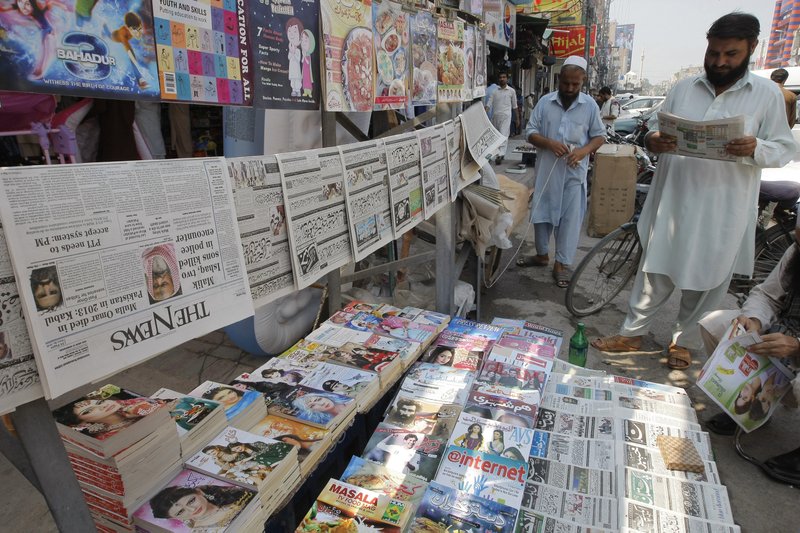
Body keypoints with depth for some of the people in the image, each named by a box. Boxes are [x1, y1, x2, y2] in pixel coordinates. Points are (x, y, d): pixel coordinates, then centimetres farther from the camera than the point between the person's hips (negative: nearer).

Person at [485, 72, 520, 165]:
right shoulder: (494, 91, 9)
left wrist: (517, 118, 14)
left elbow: (514, 106, 13)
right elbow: (489, 104, 3)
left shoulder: (511, 91, 7)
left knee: (503, 135, -16)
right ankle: (500, 154, 21)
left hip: (506, 116, -3)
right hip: (495, 116, 3)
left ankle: (500, 154, -25)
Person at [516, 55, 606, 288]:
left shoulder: (590, 105, 0)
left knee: (570, 217, 0)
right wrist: (549, 143, -19)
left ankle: (562, 263, 11)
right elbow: (530, 133, 0)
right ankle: (542, 255, 30)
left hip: (574, 171, -1)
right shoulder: (545, 102, 0)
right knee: (541, 212, 11)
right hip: (547, 168, 1)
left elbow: (599, 136, 4)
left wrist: (583, 150, -16)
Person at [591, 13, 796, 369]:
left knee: (706, 281, 10)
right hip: (674, 203, 1)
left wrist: (755, 149, -21)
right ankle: (631, 334, 23)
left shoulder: (767, 94, 2)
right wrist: (652, 141, -14)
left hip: (723, 213, -1)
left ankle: (683, 341, 29)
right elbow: (656, 134, 10)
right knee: (655, 272, 9)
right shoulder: (683, 89, 7)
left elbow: (785, 149, 1)